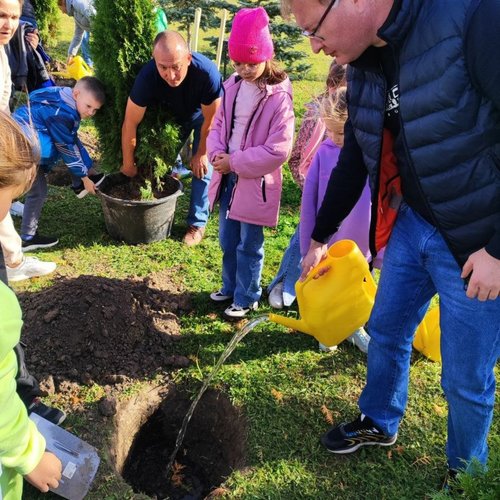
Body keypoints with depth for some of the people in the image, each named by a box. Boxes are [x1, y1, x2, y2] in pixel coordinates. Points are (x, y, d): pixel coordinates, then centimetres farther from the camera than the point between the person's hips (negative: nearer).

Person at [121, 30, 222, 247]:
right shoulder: (147, 76, -38)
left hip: (202, 114, -2)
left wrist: (201, 154, -15)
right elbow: (130, 123, -27)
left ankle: (197, 223, 6)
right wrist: (128, 163, -17)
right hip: (172, 116, 2)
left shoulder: (207, 72, -43)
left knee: (201, 167, -8)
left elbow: (210, 120, -26)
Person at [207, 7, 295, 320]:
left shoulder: (279, 96, -17)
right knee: (228, 241, 19)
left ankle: (247, 298, 26)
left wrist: (235, 162, -18)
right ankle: (230, 287, 39)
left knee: (249, 246, 7)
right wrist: (217, 153, -9)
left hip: (255, 183, -6)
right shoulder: (233, 85, 2)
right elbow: (219, 124, 11)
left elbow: (278, 150, -20)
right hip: (228, 177, 6)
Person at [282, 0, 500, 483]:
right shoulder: (365, 62, 0)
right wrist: (320, 236, 17)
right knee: (386, 330, 20)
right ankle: (379, 423, 47)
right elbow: (355, 157, 11)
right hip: (410, 224, 7)